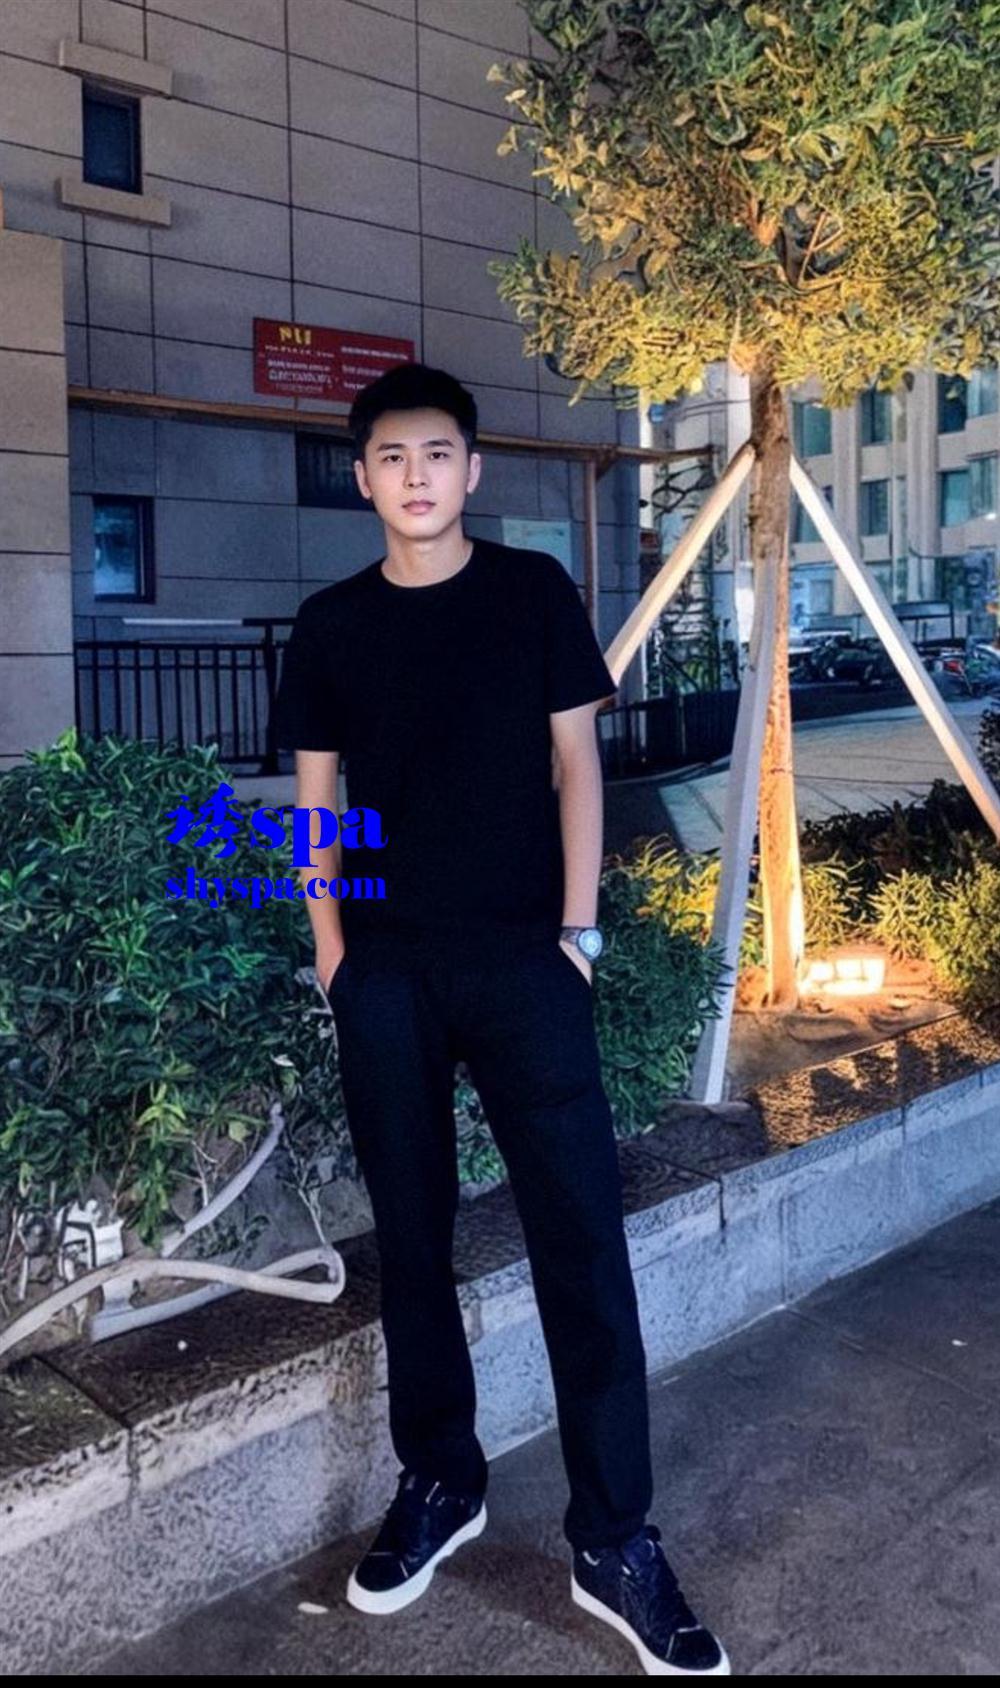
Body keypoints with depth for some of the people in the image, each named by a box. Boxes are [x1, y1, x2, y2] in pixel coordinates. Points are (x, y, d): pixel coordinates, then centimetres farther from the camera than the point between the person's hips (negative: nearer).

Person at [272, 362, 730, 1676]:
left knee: (582, 1234, -4)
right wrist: (331, 946, 3)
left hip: (521, 953, -2)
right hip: (385, 967, 2)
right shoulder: (331, 624, 7)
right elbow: (318, 801, 10)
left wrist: (577, 927, -3)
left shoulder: (532, 591, 4)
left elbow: (575, 761, 3)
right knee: (410, 1233, 10)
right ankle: (439, 1482, 28)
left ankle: (615, 1542, 8)